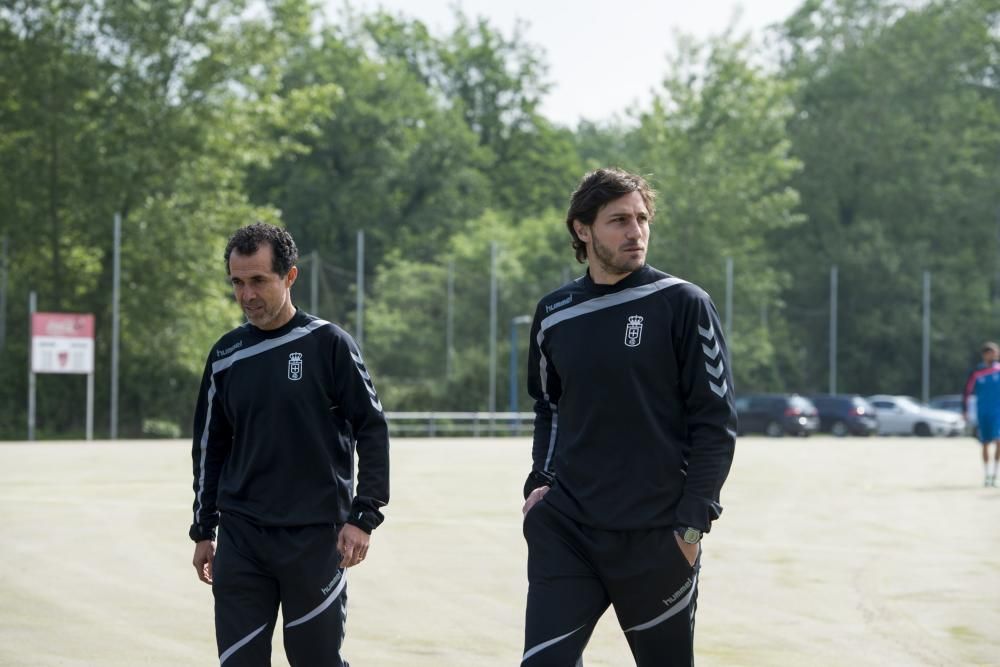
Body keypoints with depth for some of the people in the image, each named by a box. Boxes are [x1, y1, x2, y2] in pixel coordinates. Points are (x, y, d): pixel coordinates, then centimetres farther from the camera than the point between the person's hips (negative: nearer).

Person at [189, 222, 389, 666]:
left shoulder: (328, 345, -5)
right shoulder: (226, 356, 7)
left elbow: (372, 430, -4)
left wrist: (363, 518, -9)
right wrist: (204, 530, 14)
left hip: (316, 538, -3)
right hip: (240, 541, 4)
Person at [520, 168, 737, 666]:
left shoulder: (682, 305, -6)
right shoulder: (554, 314, 7)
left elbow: (716, 421, -7)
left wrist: (693, 519, -11)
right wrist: (539, 480, 7)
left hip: (658, 536, -3)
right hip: (565, 527, 3)